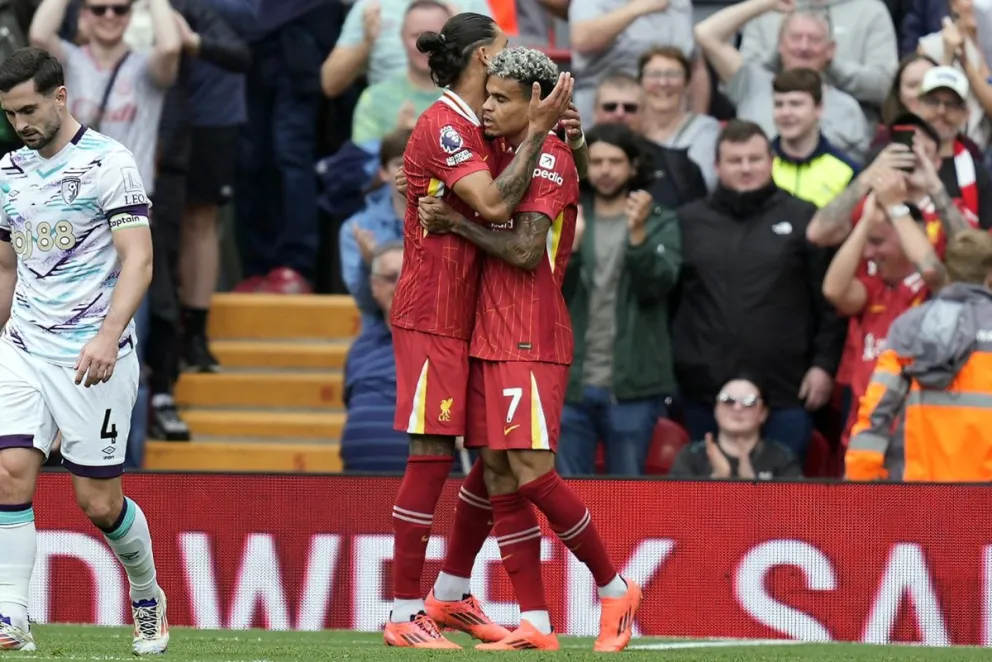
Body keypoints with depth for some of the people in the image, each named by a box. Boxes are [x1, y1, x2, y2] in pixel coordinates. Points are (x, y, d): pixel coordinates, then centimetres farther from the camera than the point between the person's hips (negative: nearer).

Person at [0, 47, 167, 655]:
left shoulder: (108, 162, -8)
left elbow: (138, 260, -14)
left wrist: (108, 335, -27)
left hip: (93, 355, -5)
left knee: (99, 502, 0)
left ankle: (149, 599, 26)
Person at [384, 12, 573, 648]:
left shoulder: (482, 129, 15)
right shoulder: (444, 126, -14)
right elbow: (495, 205, -24)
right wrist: (537, 129, -21)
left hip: (477, 320, 9)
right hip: (433, 318, -9)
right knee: (433, 456, -10)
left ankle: (452, 594, 22)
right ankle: (405, 614, -8)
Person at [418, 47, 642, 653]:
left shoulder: (549, 158, -9)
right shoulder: (506, 155, 16)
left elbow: (525, 250, -16)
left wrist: (457, 222, -9)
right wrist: (431, 203, 9)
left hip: (530, 341, -9)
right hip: (489, 336, 9)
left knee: (530, 471, -13)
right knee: (500, 476, 4)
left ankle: (615, 590, 3)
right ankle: (536, 625, 4)